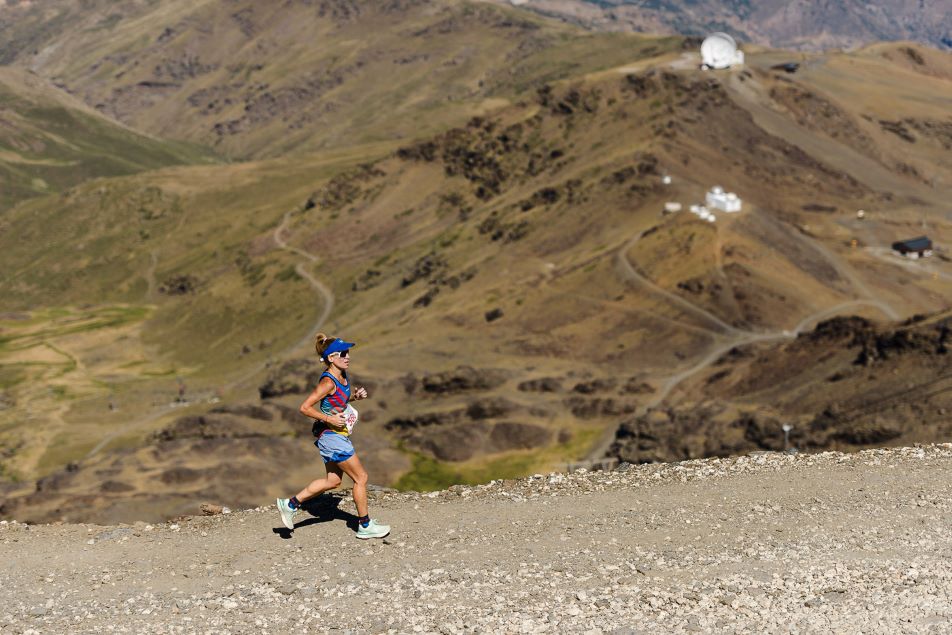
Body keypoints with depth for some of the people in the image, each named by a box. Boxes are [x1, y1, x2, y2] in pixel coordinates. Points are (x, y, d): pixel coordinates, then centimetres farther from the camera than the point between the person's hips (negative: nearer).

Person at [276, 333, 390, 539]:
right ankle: (365, 525, 12)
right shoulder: (328, 382, -22)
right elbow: (305, 407, -23)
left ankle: (290, 504, 22)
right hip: (332, 436, -10)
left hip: (336, 435, 10)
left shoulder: (342, 376, 4)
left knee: (333, 480, 18)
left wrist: (356, 395, 4)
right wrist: (330, 419, -22)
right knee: (361, 478, 0)